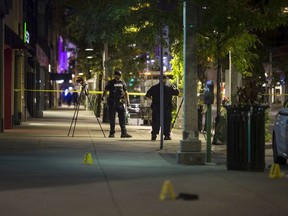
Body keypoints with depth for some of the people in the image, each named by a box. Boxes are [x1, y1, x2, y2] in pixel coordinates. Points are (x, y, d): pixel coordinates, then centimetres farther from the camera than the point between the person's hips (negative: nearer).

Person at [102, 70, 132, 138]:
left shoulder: (123, 83, 12)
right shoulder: (110, 83, 5)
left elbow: (126, 92, 16)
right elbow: (106, 91, 3)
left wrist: (127, 101, 7)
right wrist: (103, 96, -17)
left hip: (120, 102, 2)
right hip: (112, 103, -2)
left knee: (122, 118, -3)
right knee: (112, 119, 2)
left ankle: (124, 133, -4)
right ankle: (112, 133, 8)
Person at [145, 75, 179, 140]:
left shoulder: (154, 88, 0)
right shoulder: (169, 88, -5)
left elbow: (147, 96, 0)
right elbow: (177, 93, 5)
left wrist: (152, 98, 19)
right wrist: (174, 88, 24)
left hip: (156, 108, 2)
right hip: (166, 108, -2)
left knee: (155, 121, 7)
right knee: (167, 121, 8)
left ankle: (154, 135, -1)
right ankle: (167, 135, 6)